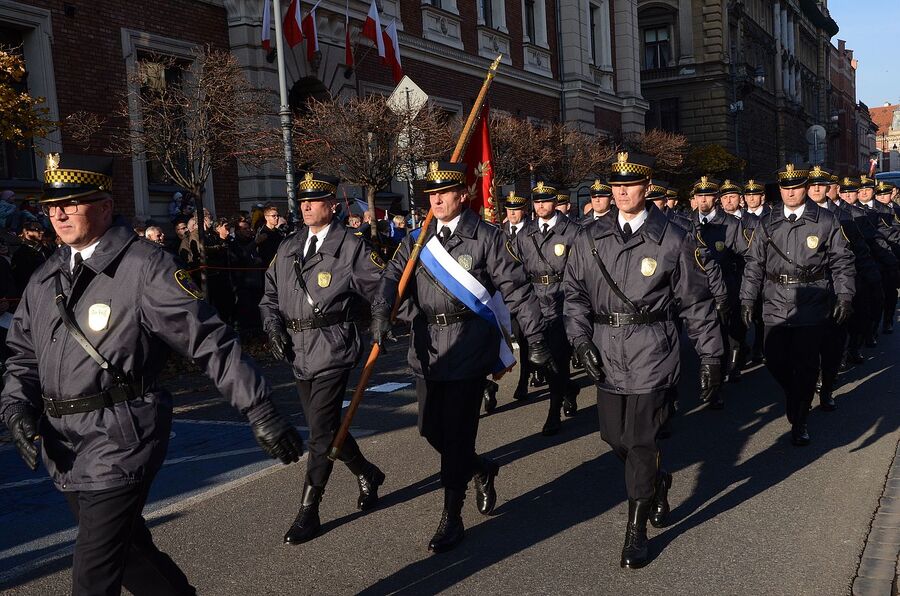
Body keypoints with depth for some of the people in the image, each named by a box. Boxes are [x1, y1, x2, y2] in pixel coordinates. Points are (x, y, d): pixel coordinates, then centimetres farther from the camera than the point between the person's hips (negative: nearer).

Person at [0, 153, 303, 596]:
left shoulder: (145, 268, -12)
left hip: (119, 443, -7)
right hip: (63, 449, 7)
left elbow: (211, 342, -14)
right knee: (130, 553, 20)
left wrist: (260, 412, -16)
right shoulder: (47, 277, 10)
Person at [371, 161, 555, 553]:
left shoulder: (486, 238, -6)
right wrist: (381, 314, -22)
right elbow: (393, 276, -2)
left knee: (457, 432, -2)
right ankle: (481, 469, 41)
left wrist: (536, 339, -9)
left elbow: (516, 288, -7)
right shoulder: (418, 240, 9)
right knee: (431, 430, 13)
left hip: (468, 347, -5)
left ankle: (452, 518, 12)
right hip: (426, 348, 6)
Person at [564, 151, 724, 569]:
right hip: (606, 356, 4)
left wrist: (711, 355, 0)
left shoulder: (673, 240, -3)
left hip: (651, 355, -4)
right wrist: (582, 340, -4)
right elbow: (575, 294, 9)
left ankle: (637, 530, 14)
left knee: (642, 440, -2)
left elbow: (696, 303, 0)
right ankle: (657, 482, 44)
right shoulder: (589, 239, 6)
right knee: (614, 436, 13)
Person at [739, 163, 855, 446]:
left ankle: (799, 420, 16)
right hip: (775, 304, 2)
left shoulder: (826, 221, 1)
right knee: (775, 361, 3)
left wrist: (845, 296, -4)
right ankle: (796, 397, 34)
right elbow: (754, 263, 9)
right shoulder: (767, 224, 7)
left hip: (812, 306, -2)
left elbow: (842, 262, 3)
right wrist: (747, 298, 4)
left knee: (806, 364, 1)